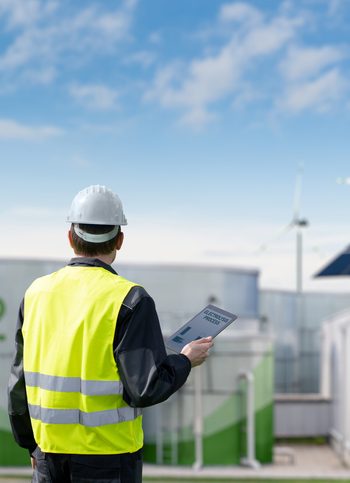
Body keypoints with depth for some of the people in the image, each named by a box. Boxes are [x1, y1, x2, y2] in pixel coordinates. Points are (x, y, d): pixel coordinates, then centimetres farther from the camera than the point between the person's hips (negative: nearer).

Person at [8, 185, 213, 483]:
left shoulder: (37, 293, 2)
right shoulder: (129, 300, -13)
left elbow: (20, 381, 8)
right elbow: (146, 389, -17)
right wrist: (186, 362, 1)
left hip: (49, 455, 5)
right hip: (109, 457, -4)